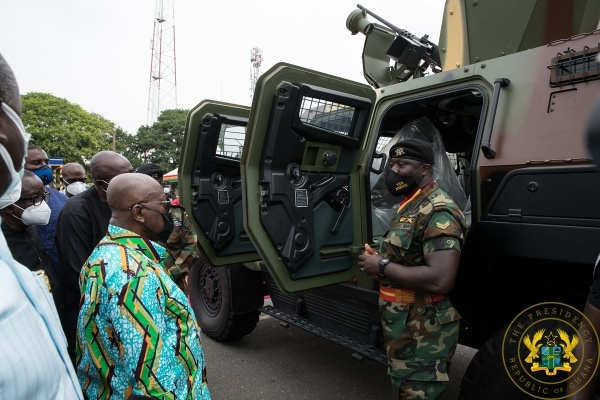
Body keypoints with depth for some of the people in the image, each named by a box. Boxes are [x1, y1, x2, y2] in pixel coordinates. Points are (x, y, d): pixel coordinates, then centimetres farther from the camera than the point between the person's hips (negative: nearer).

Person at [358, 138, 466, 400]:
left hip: (423, 334, -10)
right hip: (402, 325, 10)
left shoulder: (438, 212, -22)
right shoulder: (410, 206, 11)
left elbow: (440, 280, -32)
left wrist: (382, 267, -22)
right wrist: (377, 258, 4)